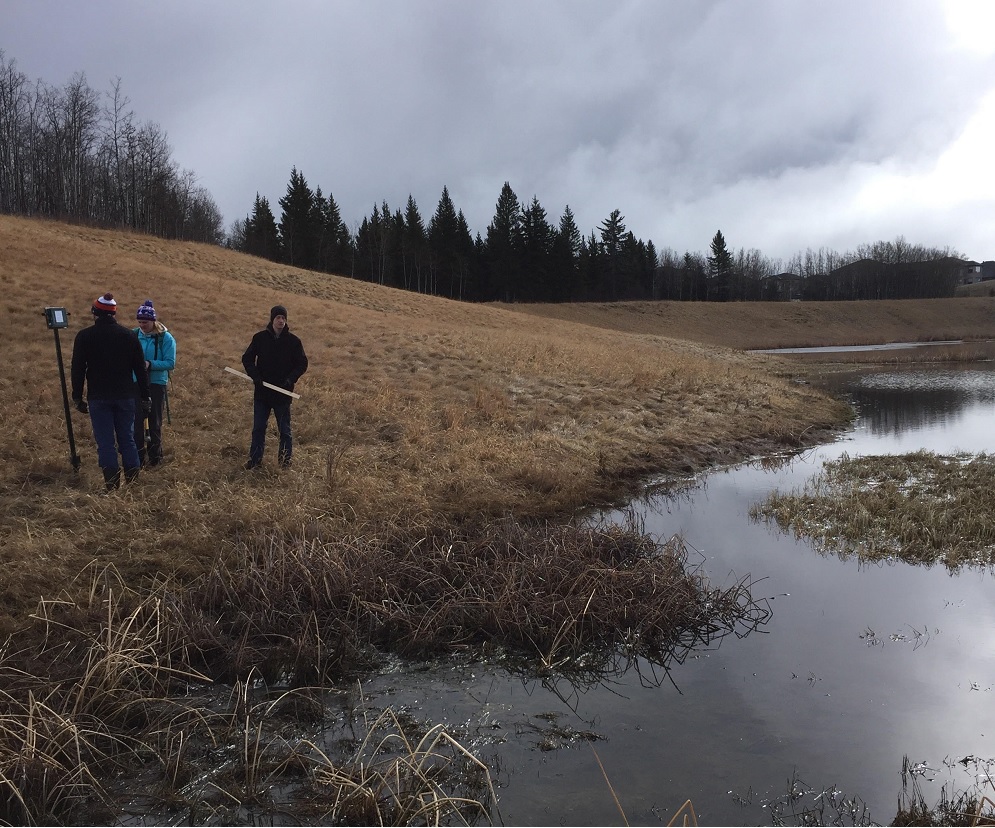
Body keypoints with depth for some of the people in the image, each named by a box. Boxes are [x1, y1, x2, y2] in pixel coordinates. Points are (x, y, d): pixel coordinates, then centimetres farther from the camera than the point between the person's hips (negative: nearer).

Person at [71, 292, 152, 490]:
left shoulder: (84, 336, -4)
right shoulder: (129, 335, 2)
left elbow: (77, 370, -2)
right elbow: (140, 368, 4)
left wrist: (77, 397, 6)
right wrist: (145, 396, 10)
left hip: (98, 399, -2)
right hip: (125, 397, 2)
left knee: (105, 442, 0)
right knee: (127, 440, 10)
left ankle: (112, 485, -3)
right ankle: (133, 481, 10)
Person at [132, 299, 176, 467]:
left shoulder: (165, 338, -9)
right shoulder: (133, 335, 0)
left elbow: (170, 363, -13)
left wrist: (150, 364, -26)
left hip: (156, 384, -2)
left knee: (155, 421, 9)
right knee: (136, 420, -1)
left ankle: (155, 456, 22)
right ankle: (139, 455, 11)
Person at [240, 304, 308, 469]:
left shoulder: (293, 341, -3)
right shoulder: (260, 338, 0)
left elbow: (302, 364, 1)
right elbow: (247, 358, 6)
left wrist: (291, 379, -14)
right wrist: (255, 376, -10)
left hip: (283, 393, -1)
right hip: (262, 392, 1)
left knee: (284, 429, 7)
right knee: (258, 428, 7)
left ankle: (285, 460, 19)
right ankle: (255, 460, 15)